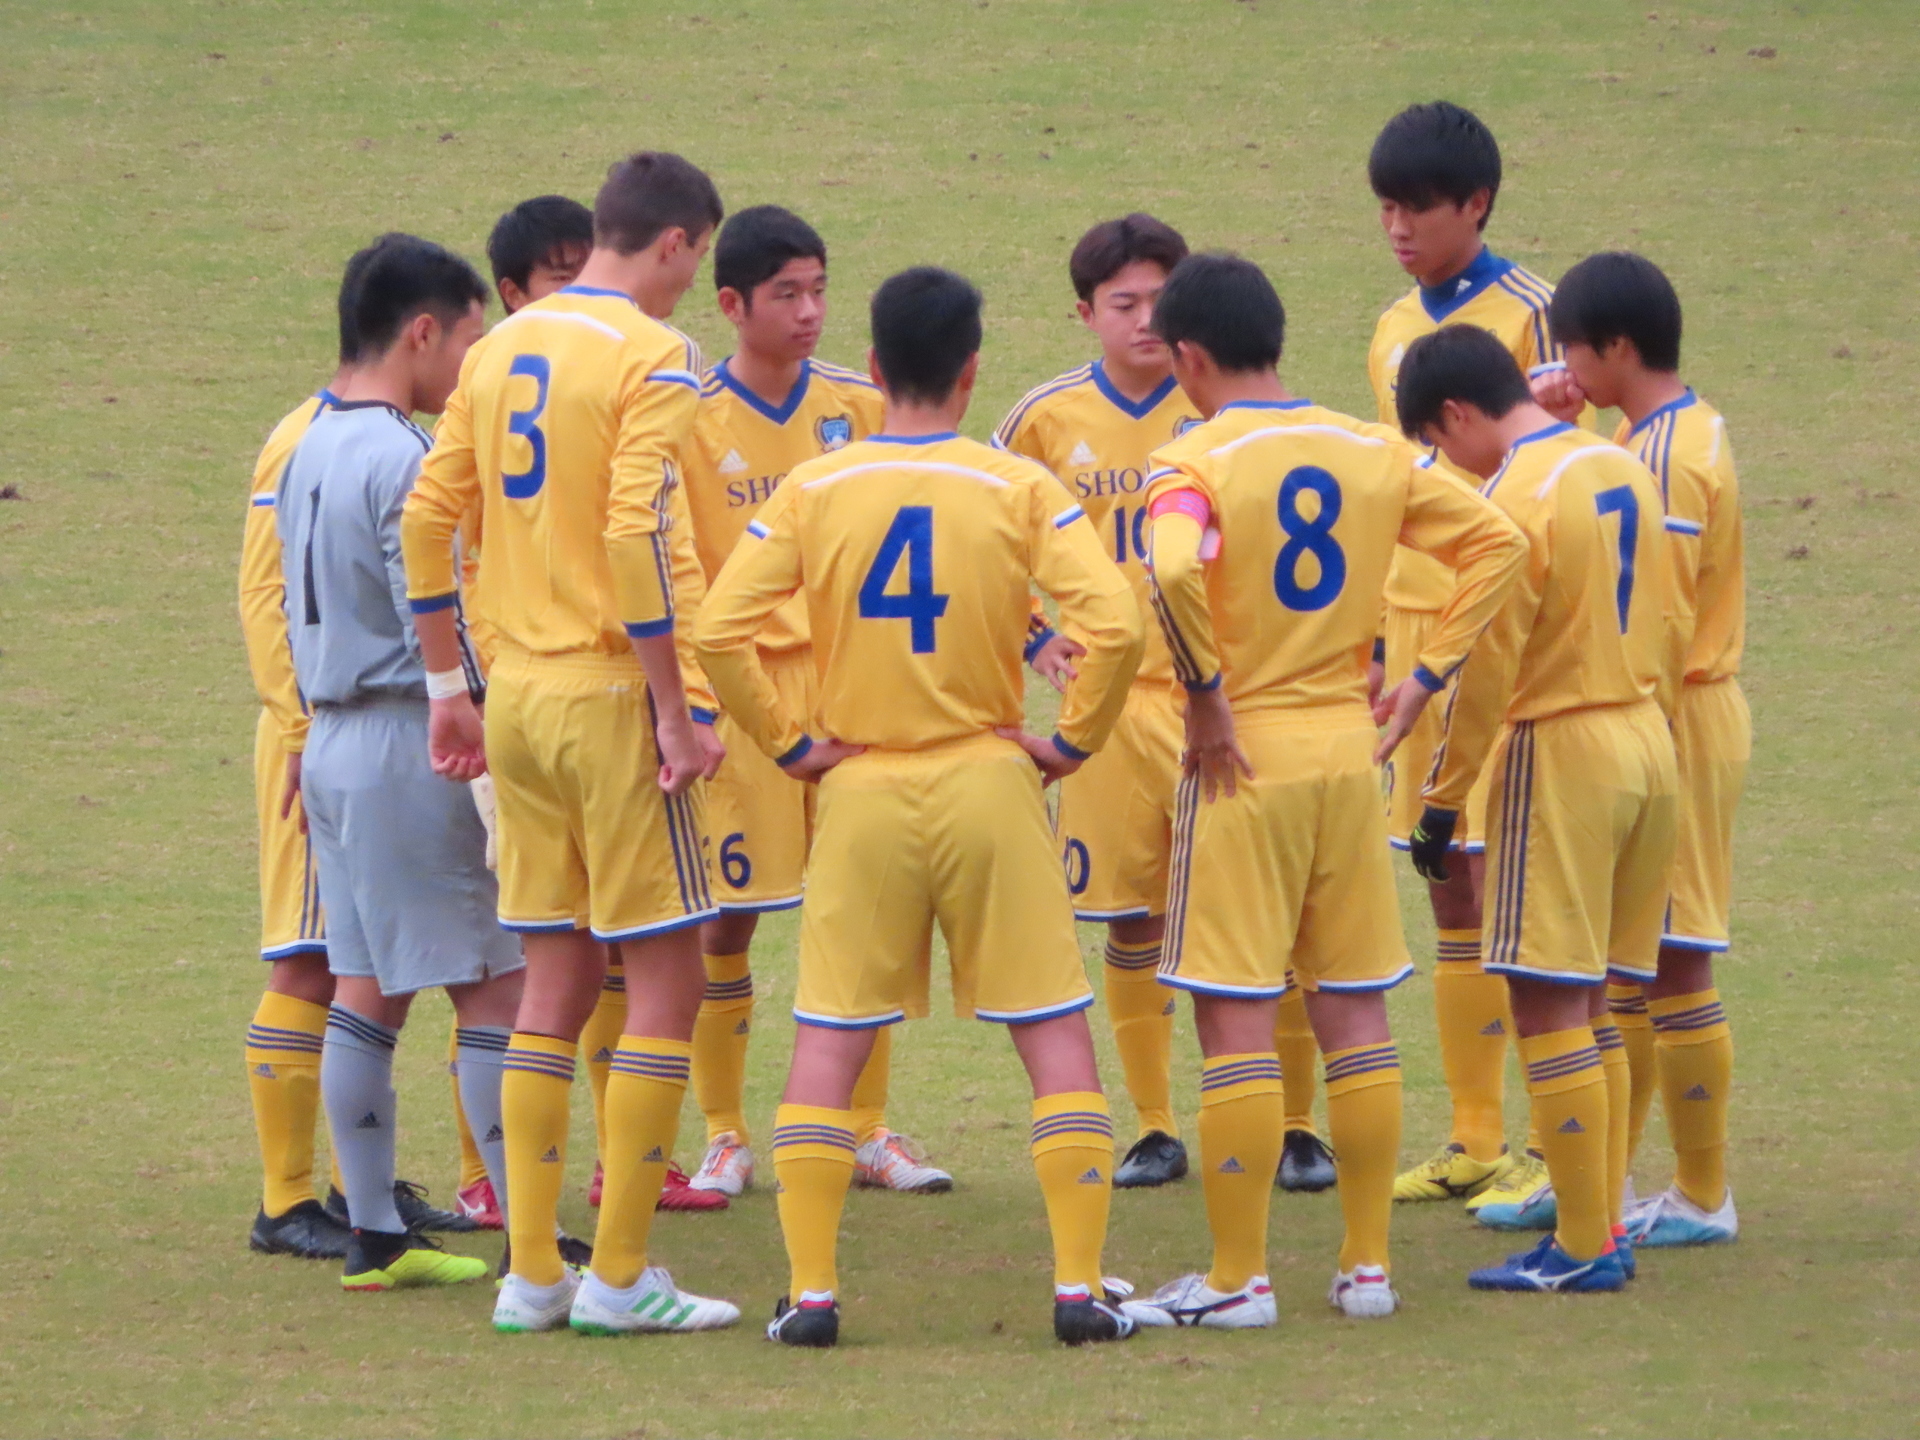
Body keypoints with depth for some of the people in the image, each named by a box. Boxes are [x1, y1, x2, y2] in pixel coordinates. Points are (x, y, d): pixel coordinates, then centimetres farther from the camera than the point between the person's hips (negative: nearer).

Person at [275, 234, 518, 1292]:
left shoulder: (311, 451, 12)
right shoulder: (406, 462, -16)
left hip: (332, 744, 9)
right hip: (413, 746, -9)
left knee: (368, 989, 10)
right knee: (496, 986, -5)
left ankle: (373, 1235, 11)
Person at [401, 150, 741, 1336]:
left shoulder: (502, 350, 11)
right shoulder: (651, 359, -11)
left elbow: (428, 517, 11)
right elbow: (638, 536, -20)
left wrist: (448, 689, 17)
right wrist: (673, 710, -16)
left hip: (517, 697, 7)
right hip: (609, 697, -7)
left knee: (555, 983, 13)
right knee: (668, 975, 0)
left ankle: (531, 1272, 12)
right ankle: (620, 1274, -2)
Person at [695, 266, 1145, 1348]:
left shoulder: (814, 491, -2)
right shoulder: (1019, 489, -5)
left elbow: (720, 629, -8)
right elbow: (1116, 622, -16)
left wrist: (791, 741, 1)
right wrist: (1073, 740, -3)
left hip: (862, 788, 1)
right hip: (988, 780, -1)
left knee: (828, 1043, 7)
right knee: (1056, 1034, 6)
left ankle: (810, 1290, 1)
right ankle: (1081, 1283, 0)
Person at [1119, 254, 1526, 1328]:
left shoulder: (1196, 463, -11)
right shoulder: (1374, 453, 6)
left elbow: (1175, 567, -31)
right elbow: (1497, 542, 8)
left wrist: (1208, 697, -18)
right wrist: (1427, 676, 9)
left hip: (1245, 757, -5)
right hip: (1350, 748, 5)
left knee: (1236, 1018, -1)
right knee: (1355, 1010, 12)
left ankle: (1239, 1277, 1)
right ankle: (1368, 1262, 15)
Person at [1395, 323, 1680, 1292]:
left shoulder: (1516, 499, -15)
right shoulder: (1624, 473, 10)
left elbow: (1488, 666, -16)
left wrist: (1442, 799, -9)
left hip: (1557, 754, -8)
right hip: (1647, 748, 8)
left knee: (1548, 1004, -4)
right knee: (1593, 1005, 15)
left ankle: (1582, 1248, -4)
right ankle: (1603, 1224, 16)